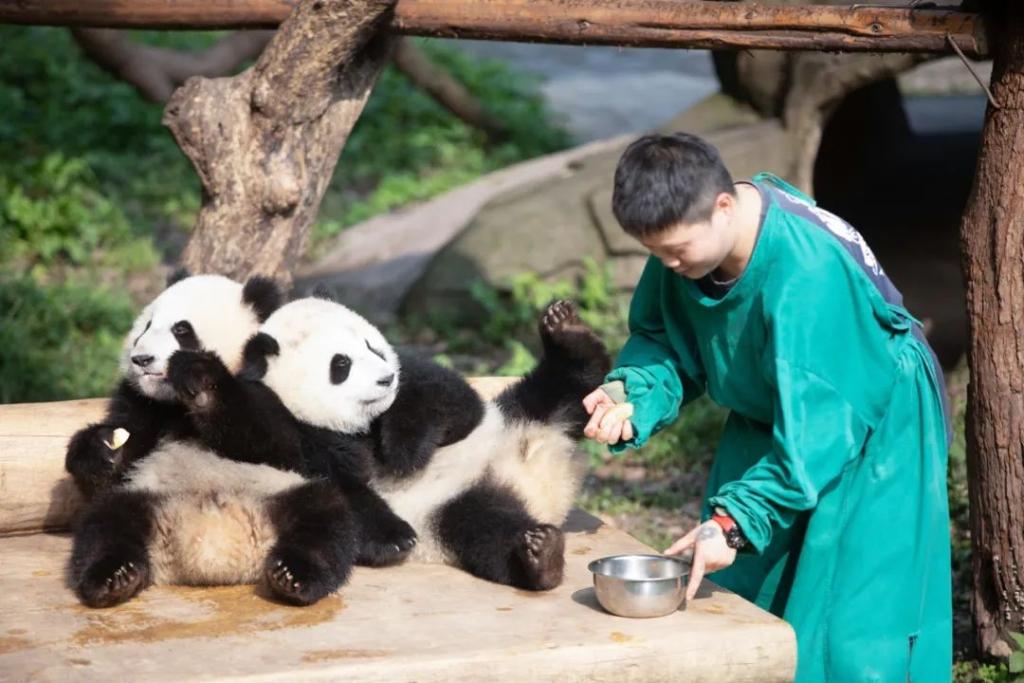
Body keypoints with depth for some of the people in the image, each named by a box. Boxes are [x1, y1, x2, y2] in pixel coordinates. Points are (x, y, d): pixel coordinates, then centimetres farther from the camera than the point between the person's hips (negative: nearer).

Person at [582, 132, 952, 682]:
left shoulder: (807, 271, -36)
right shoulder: (688, 233, -14)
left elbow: (814, 427, -36)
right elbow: (665, 338, -1)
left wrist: (736, 520, -40)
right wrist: (632, 392, -23)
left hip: (872, 427, -7)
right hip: (771, 415, 7)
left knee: (849, 629, -8)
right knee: (732, 596, 8)